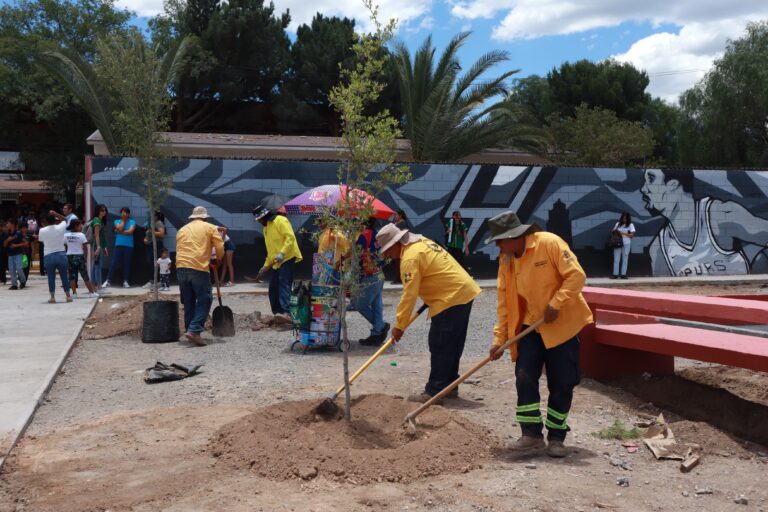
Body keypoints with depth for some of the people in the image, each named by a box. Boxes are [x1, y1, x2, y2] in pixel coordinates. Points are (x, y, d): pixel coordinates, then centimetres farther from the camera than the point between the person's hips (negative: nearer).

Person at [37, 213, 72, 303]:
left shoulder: (42, 231, -7)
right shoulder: (60, 228, -5)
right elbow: (64, 220, 14)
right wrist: (56, 215, 12)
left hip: (48, 256, -1)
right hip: (61, 254, 1)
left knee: (51, 277, 4)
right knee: (64, 276, 8)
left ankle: (52, 297, 4)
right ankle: (68, 296, 12)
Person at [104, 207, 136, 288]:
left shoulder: (132, 222, 6)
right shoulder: (117, 221, 10)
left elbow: (130, 231, -9)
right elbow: (119, 228, -10)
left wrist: (120, 232, -5)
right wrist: (123, 220, 1)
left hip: (129, 246, 0)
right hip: (118, 245, 0)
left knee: (127, 264, 3)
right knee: (114, 263, -3)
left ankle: (126, 282, 9)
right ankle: (108, 281, -2)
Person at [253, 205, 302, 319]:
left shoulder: (280, 221, -7)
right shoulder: (266, 228, 23)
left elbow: (290, 237, -18)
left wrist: (282, 253, -26)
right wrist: (266, 265, 23)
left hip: (287, 258, -10)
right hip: (276, 262, 10)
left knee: (284, 284, -20)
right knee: (273, 287, 7)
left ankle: (285, 312, -29)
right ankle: (277, 312, 12)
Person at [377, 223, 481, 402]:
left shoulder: (410, 258, -17)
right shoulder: (419, 241, 13)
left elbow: (409, 295, -19)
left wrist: (399, 326, -14)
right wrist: (429, 299, 16)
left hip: (452, 298, -11)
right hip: (464, 292, 11)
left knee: (439, 345, -6)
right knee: (452, 345, 16)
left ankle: (434, 391, -2)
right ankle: (449, 385, 24)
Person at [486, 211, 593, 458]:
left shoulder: (549, 243, -16)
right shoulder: (506, 261, 2)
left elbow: (576, 275, -18)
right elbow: (504, 302, 5)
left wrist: (556, 304, -24)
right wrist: (499, 338, 0)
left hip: (563, 324, -5)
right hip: (530, 326, 5)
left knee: (562, 384, 2)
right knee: (524, 378, -5)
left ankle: (556, 437, 16)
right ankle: (532, 434, 5)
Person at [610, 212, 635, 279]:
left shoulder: (630, 225, 1)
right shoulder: (618, 224, 8)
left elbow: (632, 235, -6)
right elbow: (613, 231, 14)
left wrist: (623, 233, -16)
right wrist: (614, 231, -9)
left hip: (626, 244, -1)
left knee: (625, 259, 4)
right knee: (616, 259, -1)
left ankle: (623, 274, 8)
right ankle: (615, 274, 1)